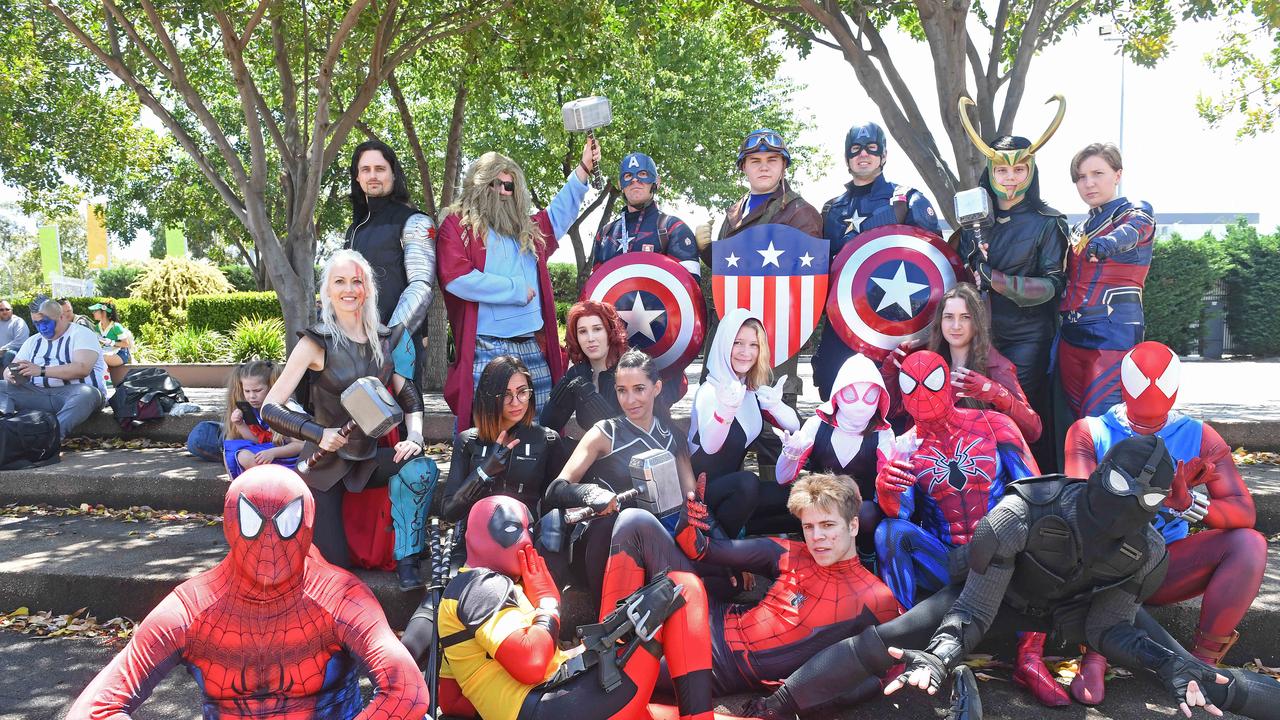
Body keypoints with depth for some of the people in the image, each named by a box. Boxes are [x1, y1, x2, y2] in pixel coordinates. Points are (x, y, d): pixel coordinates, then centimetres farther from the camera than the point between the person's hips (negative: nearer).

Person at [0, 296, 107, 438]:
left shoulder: (81, 334, 0)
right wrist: (12, 375, -13)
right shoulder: (33, 341, 20)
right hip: (38, 393, 6)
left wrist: (41, 371, -22)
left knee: (87, 394, -39)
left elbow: (82, 368, -16)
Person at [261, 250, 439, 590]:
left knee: (422, 469, -27)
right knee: (333, 563, -5)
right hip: (325, 463, -4)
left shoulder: (383, 339, 1)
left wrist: (415, 437, -13)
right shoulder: (317, 342, -13)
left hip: (367, 457, 4)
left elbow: (408, 395, 6)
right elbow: (270, 409, -14)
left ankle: (407, 562, -10)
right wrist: (318, 433, -27)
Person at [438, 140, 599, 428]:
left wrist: (584, 168, 32)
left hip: (534, 346, 6)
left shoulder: (526, 228, 20)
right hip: (486, 348, -6)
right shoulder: (457, 224, 2)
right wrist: (518, 290, -5)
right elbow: (458, 279, -12)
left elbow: (559, 213, 36)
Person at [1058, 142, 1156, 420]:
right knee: (1076, 420, 6)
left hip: (1115, 332, -7)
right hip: (1072, 334, 7)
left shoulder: (1137, 212, 1)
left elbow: (1128, 232, -23)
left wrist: (1104, 245, -49)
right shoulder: (1078, 230, 20)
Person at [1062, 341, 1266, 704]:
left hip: (1164, 568, 2)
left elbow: (1245, 513, -9)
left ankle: (1202, 659, -14)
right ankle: (1095, 656, -29)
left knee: (1249, 543, -21)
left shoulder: (1197, 437, 1)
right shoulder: (1089, 432, -4)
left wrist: (1187, 503, -29)